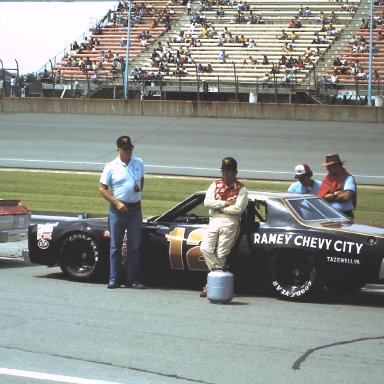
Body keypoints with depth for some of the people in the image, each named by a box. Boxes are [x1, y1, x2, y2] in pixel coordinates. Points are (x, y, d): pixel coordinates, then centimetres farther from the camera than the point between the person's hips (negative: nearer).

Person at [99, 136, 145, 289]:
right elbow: (102, 189, -4)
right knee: (115, 246, 3)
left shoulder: (139, 163, 6)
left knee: (134, 247, 2)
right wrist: (117, 203, -13)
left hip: (135, 208, 3)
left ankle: (132, 280, 6)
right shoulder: (111, 167, -5)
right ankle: (114, 279, 7)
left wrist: (140, 189, 5)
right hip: (117, 209, -3)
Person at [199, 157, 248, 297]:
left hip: (230, 223, -4)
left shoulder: (241, 189, 2)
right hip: (214, 221, 4)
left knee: (221, 254, -6)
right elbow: (207, 202, 0)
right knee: (205, 248, -12)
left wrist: (218, 206, -7)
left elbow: (238, 208, -12)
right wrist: (225, 203, -9)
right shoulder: (215, 185, 14)